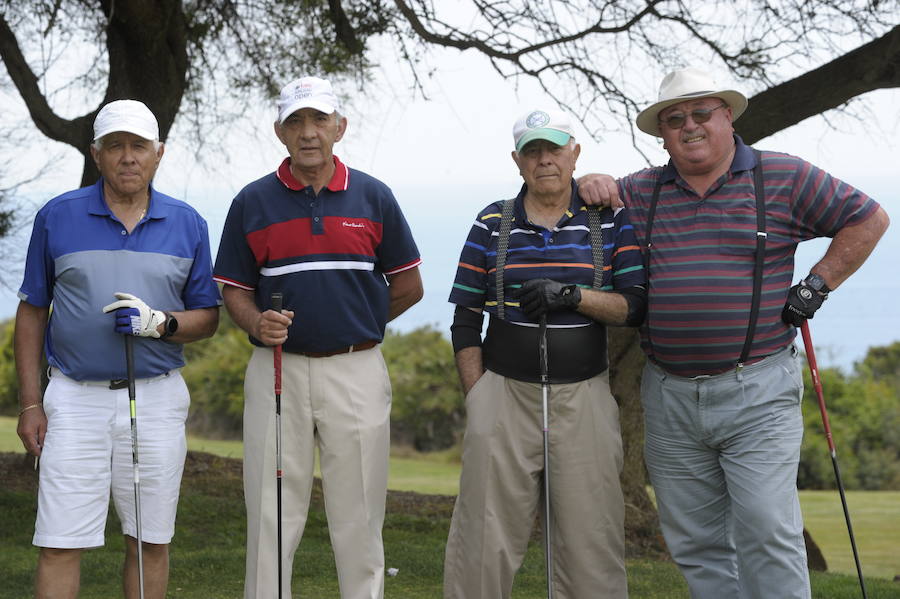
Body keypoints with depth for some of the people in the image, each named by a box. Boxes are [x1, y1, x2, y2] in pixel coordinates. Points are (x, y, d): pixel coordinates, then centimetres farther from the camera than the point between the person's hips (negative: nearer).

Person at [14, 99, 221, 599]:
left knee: (151, 542, 7)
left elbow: (207, 317, 8)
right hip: (75, 399, -1)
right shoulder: (57, 217, 2)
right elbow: (32, 313, 6)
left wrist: (159, 324, -14)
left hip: (158, 401, 2)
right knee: (60, 545, -4)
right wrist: (30, 404, 1)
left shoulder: (187, 224, 5)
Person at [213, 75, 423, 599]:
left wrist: (354, 324, 12)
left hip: (357, 372, 0)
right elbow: (235, 291, 6)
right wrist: (258, 324, -13)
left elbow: (408, 286, 10)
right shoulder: (253, 202, 4)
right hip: (277, 371, 0)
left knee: (359, 516, 5)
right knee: (272, 515, 4)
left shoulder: (374, 197, 4)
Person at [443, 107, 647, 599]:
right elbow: (465, 323, 8)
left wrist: (571, 294, -17)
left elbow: (635, 306, -1)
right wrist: (477, 400, 0)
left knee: (590, 541, 1)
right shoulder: (491, 224, 7)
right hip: (504, 392, 0)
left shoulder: (611, 221, 6)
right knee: (485, 540, -1)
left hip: (583, 396, 0)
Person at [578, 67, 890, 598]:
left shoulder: (783, 177, 1)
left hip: (757, 392, -4)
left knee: (767, 530, -13)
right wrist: (593, 185, 3)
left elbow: (868, 219, 6)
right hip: (670, 396, 4)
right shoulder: (645, 191, 11)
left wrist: (816, 286, 0)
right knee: (695, 543, 7)